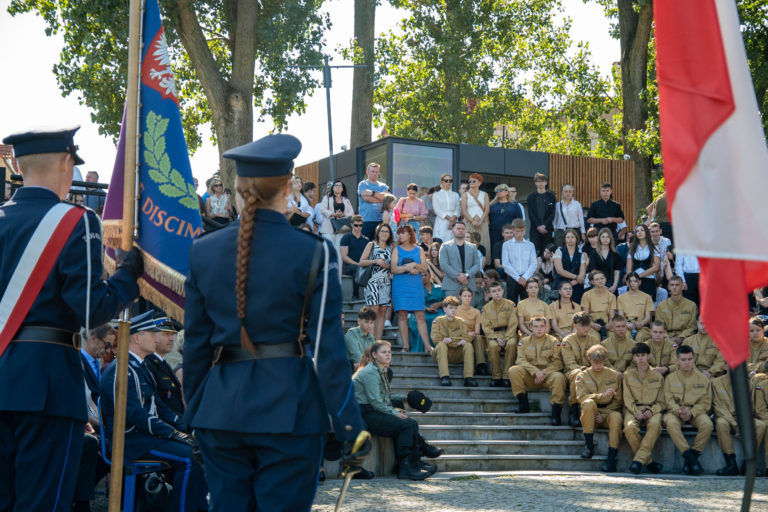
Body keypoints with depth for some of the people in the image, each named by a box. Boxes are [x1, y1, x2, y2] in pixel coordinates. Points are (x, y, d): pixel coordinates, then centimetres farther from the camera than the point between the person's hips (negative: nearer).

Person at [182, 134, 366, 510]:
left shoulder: (203, 251, 2)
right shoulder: (312, 252, -8)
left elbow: (195, 341, 7)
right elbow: (328, 345, -8)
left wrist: (194, 410, 18)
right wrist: (349, 424, -2)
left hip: (220, 407, 3)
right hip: (287, 408, -3)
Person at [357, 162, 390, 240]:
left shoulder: (383, 186, 15)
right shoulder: (362, 184, 5)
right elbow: (366, 198, -11)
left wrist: (372, 193, -10)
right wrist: (380, 198, -1)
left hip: (380, 221, 3)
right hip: (366, 221, -3)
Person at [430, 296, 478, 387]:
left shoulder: (461, 322, 11)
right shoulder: (438, 321, 3)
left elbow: (466, 338, -3)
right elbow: (435, 339, -11)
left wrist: (449, 340, -17)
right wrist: (457, 341, -12)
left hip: (457, 354, 2)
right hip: (442, 352, -2)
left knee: (468, 345, -23)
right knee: (441, 344, -32)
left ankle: (468, 378, -33)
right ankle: (444, 376, -42)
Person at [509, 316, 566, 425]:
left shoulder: (553, 341, 7)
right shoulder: (524, 341, 10)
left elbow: (557, 362, -2)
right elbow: (521, 360, -3)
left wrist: (544, 373, -17)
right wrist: (535, 371, -19)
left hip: (548, 374, -2)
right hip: (530, 376, 2)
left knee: (559, 377, -35)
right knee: (513, 370, -25)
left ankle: (556, 412, -29)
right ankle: (524, 404, -18)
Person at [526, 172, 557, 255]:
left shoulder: (551, 196, 7)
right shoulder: (531, 197, 7)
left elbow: (552, 213, 1)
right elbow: (531, 214, 1)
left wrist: (544, 225, -11)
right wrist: (538, 226, -11)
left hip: (547, 228, 0)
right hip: (535, 229, 0)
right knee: (535, 251, -7)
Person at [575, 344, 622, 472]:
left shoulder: (614, 375, 8)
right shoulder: (582, 376, 7)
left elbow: (618, 400, 5)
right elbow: (582, 397, -9)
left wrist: (604, 415, -9)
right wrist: (602, 396, -25)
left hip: (608, 412, 0)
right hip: (590, 415, 0)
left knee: (616, 416, -35)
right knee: (589, 403, -34)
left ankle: (612, 457, -33)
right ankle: (588, 446, -24)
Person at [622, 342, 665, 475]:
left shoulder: (658, 377, 12)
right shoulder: (628, 375, 13)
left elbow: (661, 402, 10)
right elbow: (628, 399, 6)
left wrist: (651, 411, -11)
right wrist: (636, 413, -12)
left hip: (653, 410, 0)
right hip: (633, 409, 0)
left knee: (655, 424, -37)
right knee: (630, 427, -35)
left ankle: (639, 460, -35)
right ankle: (648, 461, -23)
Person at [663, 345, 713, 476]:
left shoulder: (702, 378, 12)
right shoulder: (670, 378, 13)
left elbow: (705, 402, 4)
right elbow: (669, 400, 3)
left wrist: (691, 412, -14)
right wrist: (678, 411, -19)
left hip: (696, 412, 0)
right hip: (676, 411, 0)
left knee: (707, 424, -33)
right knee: (671, 423, -36)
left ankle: (693, 455, -23)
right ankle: (690, 456, -35)